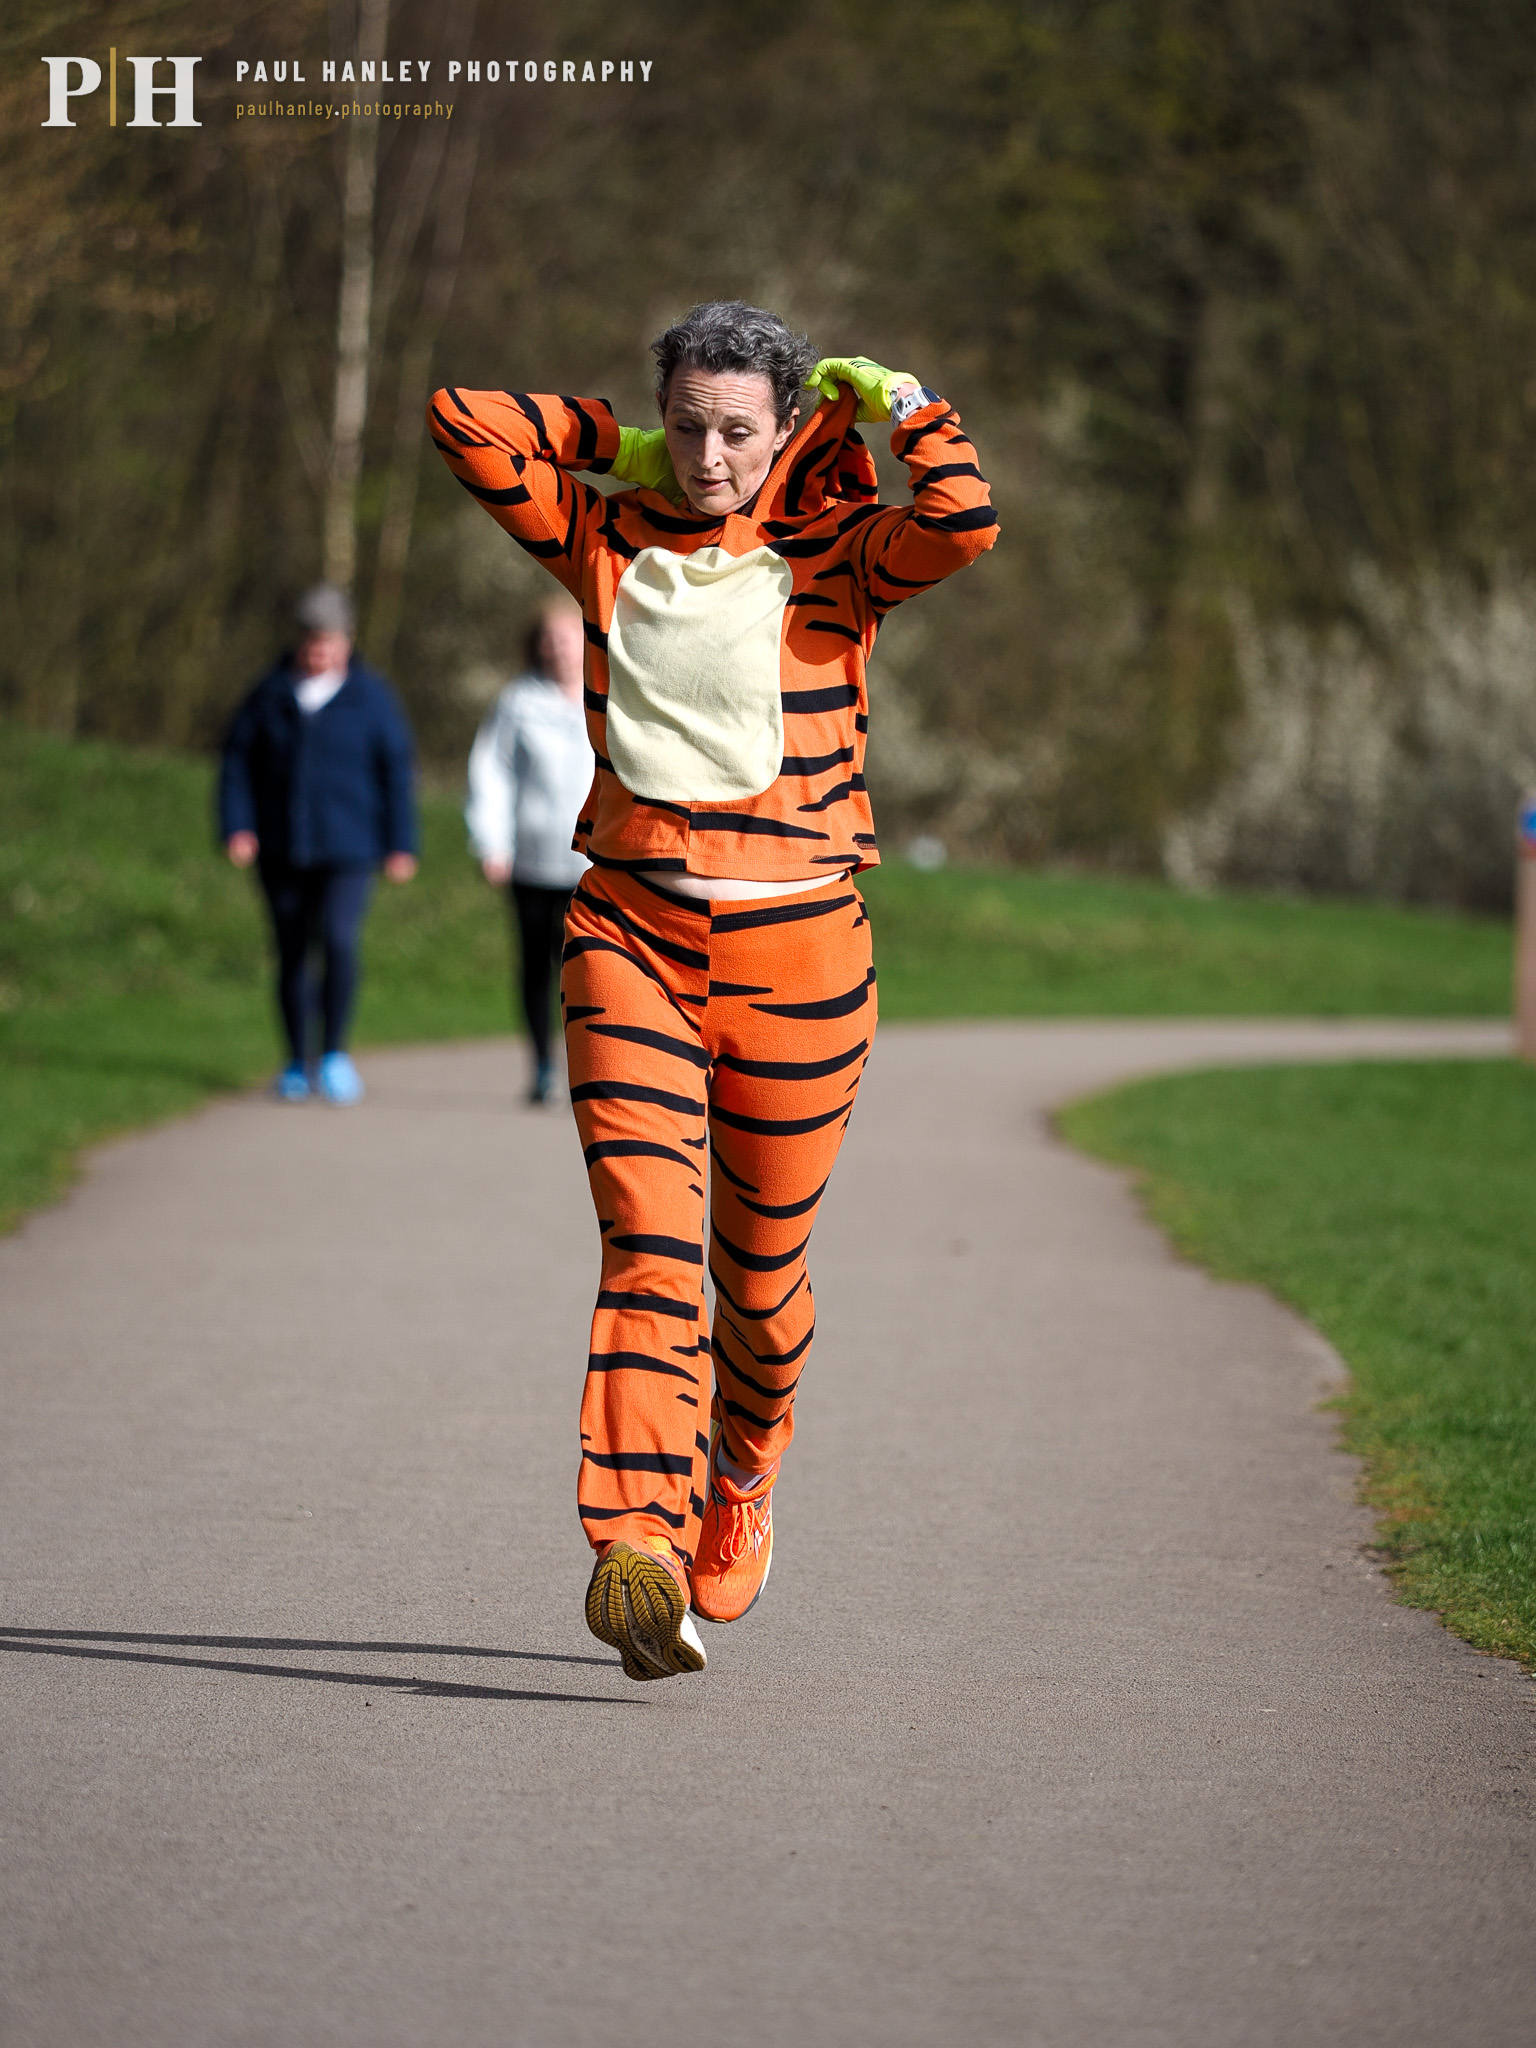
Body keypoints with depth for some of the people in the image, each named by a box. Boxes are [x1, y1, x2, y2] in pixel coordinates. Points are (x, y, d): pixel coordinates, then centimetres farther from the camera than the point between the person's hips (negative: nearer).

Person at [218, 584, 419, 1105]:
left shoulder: (371, 697, 1)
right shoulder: (271, 695, 5)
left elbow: (397, 770, 3)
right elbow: (238, 762, 7)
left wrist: (400, 844, 0)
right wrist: (236, 826, -6)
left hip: (347, 850, -2)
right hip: (281, 851, 2)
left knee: (339, 939, -21)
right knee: (291, 954, 7)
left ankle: (335, 1051, -9)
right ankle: (297, 1064, 19)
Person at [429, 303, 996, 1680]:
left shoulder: (835, 551, 1)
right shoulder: (607, 538, 8)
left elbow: (964, 525, -19)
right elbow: (465, 423, 4)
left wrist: (897, 402, -5)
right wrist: (616, 443, 10)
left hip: (797, 948, 0)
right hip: (631, 934, 0)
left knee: (760, 1268, 11)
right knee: (649, 1240, -17)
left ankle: (743, 1468, 42)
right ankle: (639, 1550, -29)